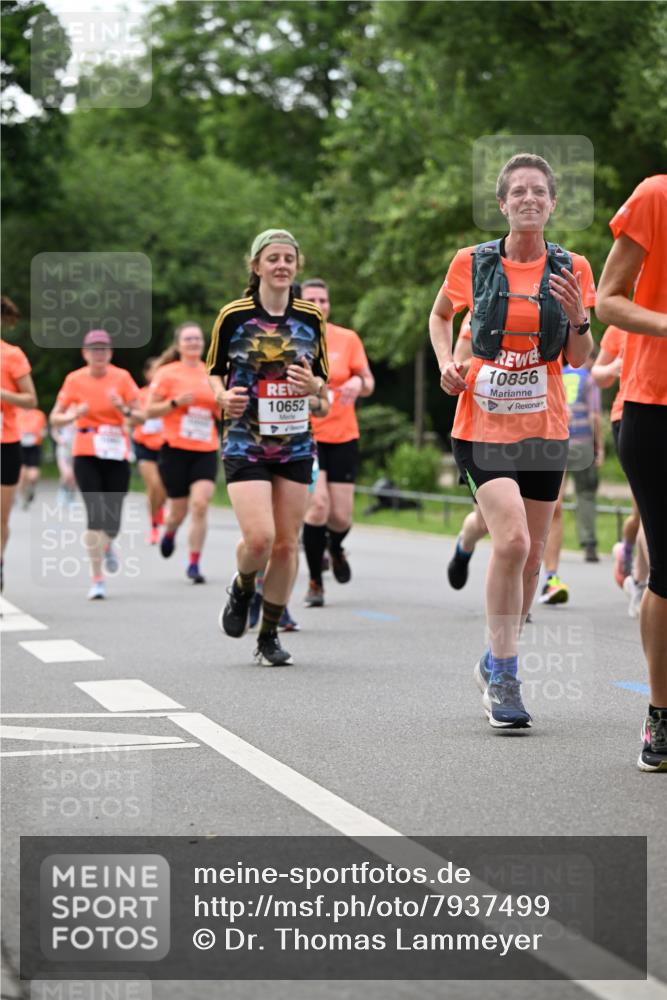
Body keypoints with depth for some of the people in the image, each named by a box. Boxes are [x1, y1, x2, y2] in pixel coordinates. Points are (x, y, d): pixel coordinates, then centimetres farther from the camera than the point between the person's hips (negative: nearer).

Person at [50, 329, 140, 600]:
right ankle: (97, 579, -8)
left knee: (112, 520, -1)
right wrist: (74, 415, -17)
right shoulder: (74, 380, 0)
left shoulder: (122, 377, 0)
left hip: (117, 455, 1)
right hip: (86, 455, -1)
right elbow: (55, 419, 4)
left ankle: (107, 545, 38)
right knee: (95, 513, -16)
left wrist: (124, 410, -20)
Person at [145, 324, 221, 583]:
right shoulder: (167, 374, -2)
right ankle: (169, 533, 43)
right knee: (179, 508, 6)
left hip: (206, 450, 2)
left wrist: (223, 407, -2)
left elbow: (221, 413, 20)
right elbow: (149, 411, -3)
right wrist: (175, 402, -16)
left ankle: (194, 563, -7)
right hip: (175, 449, -2)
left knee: (200, 504, -15)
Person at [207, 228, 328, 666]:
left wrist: (314, 386, -13)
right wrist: (223, 396, -14)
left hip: (296, 445, 3)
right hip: (245, 444, -3)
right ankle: (242, 589, 17)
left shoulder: (311, 318, 4)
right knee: (259, 538, -18)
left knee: (287, 544, 2)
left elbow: (323, 381, 11)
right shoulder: (234, 315, -4)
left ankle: (270, 636, 17)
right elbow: (214, 371, 8)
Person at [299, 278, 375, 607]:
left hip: (342, 436, 2)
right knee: (318, 505, -20)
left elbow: (368, 383, 4)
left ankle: (336, 549, 38)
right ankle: (315, 582, -4)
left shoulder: (347, 339, 1)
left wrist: (358, 383, -19)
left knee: (341, 516, 0)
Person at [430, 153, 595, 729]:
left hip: (544, 427, 3)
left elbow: (579, 361, 4)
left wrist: (578, 318, -15)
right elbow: (440, 317, 18)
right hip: (483, 422, -3)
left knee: (531, 554, 10)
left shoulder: (572, 269, 3)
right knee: (512, 540, -21)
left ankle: (497, 663, 31)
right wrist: (446, 363, 0)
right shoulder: (472, 263, -1)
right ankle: (504, 676, -11)